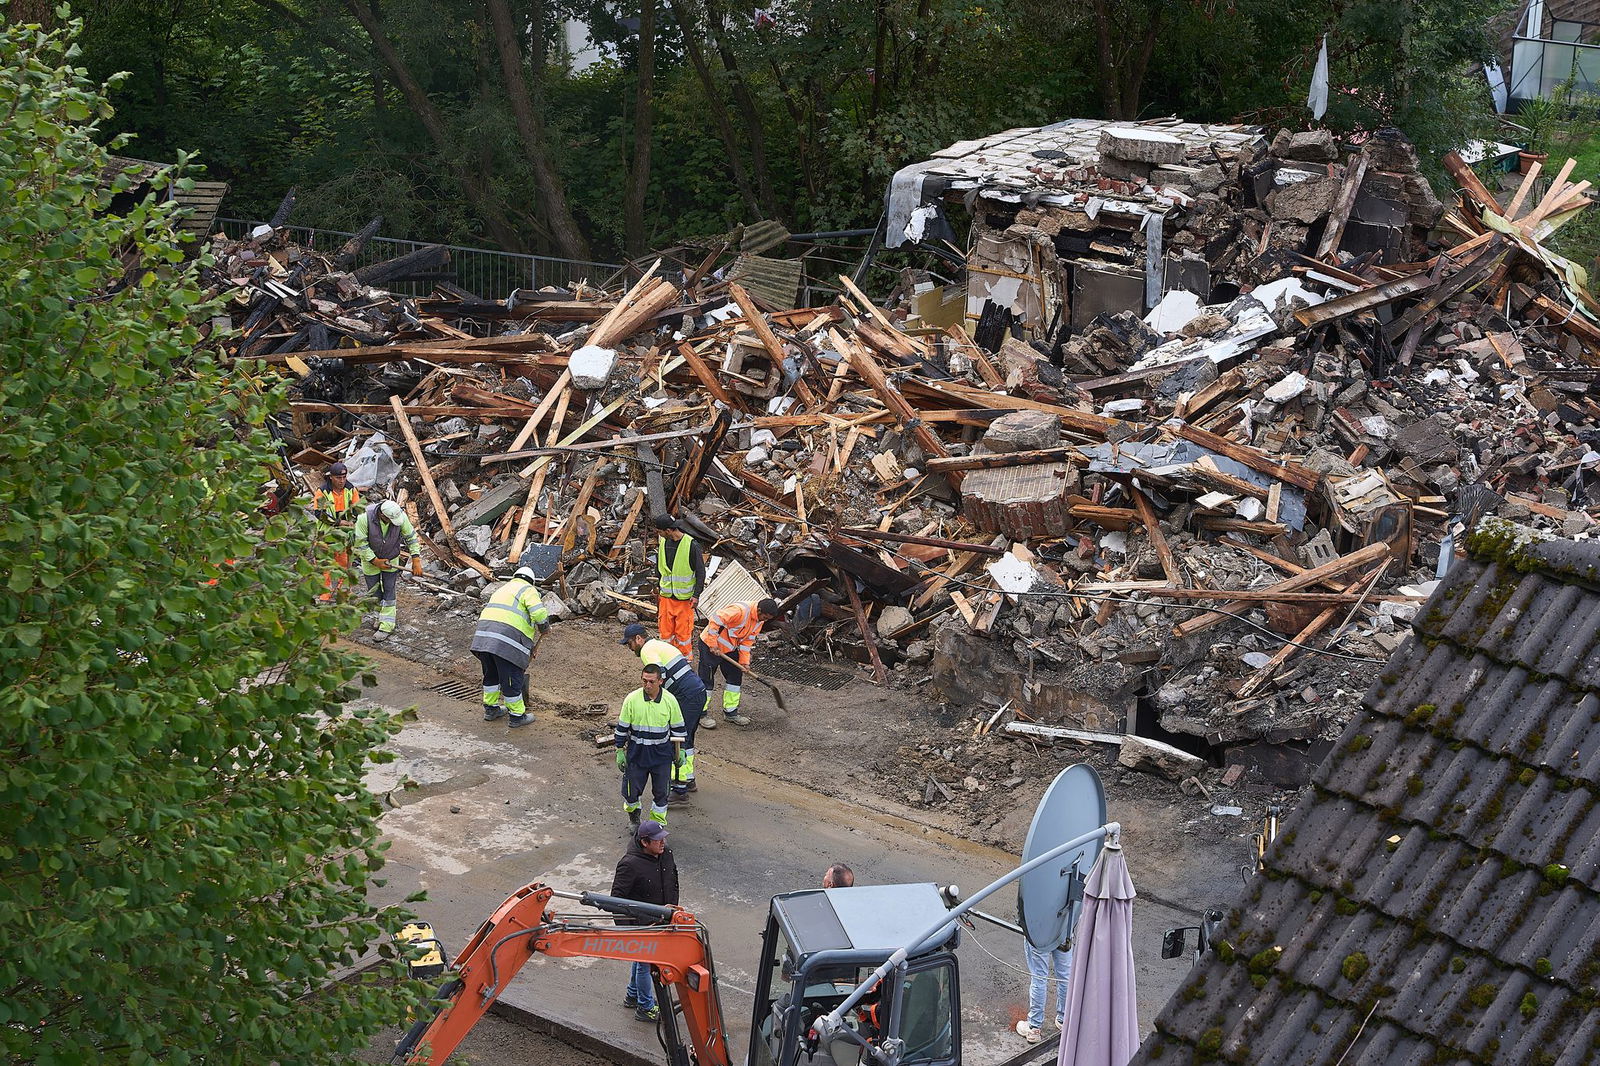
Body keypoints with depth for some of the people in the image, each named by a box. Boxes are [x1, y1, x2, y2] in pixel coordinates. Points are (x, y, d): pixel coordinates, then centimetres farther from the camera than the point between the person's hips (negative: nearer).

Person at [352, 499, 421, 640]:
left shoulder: (401, 516, -24)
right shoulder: (365, 518, -31)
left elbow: (411, 537, -12)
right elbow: (360, 542, -21)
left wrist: (416, 560, -17)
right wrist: (375, 561, -20)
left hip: (391, 558, 0)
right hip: (370, 558, 0)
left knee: (389, 592, -1)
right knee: (374, 591, 13)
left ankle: (386, 626, 3)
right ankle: (381, 614, 38)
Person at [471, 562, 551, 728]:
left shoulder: (502, 589, 32)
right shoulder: (528, 590, 7)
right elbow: (539, 614, -12)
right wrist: (544, 629, 9)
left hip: (483, 635, 7)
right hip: (507, 642, -7)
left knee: (491, 675, 24)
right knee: (513, 680, 6)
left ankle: (491, 709, 37)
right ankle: (517, 715, 17)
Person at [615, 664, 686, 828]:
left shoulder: (669, 700, -9)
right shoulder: (632, 699, -12)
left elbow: (678, 727, 3)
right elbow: (622, 728, -2)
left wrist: (680, 751, 6)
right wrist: (620, 752, -1)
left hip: (662, 754, 1)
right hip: (637, 753, 0)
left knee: (661, 791, 10)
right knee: (632, 789, 8)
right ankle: (633, 813, 39)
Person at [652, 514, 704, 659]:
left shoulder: (691, 545, -14)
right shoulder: (663, 543, 3)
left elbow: (701, 572, -8)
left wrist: (696, 595, -15)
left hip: (684, 598, -5)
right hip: (666, 597, 5)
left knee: (683, 632, 2)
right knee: (666, 632, 7)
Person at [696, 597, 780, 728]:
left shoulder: (759, 621, -2)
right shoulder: (740, 611, -31)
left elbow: (747, 641, 5)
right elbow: (715, 621, -31)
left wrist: (744, 661, -3)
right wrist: (713, 644, -28)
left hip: (730, 648, 9)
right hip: (711, 644, -9)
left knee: (735, 677, 10)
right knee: (706, 679, -3)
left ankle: (731, 711, 21)